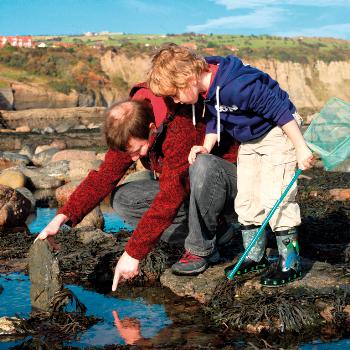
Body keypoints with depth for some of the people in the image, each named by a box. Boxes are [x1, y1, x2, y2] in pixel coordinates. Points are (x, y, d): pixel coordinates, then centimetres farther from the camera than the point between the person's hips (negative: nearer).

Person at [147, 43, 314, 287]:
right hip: (249, 140, 9)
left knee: (274, 198, -13)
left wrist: (302, 148, -28)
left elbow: (279, 110, -31)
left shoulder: (237, 85, -36)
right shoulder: (208, 91, -7)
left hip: (278, 133, -9)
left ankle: (290, 264, -2)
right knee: (246, 200, 8)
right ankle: (255, 257, 20)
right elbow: (216, 120, 10)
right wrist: (206, 147, -6)